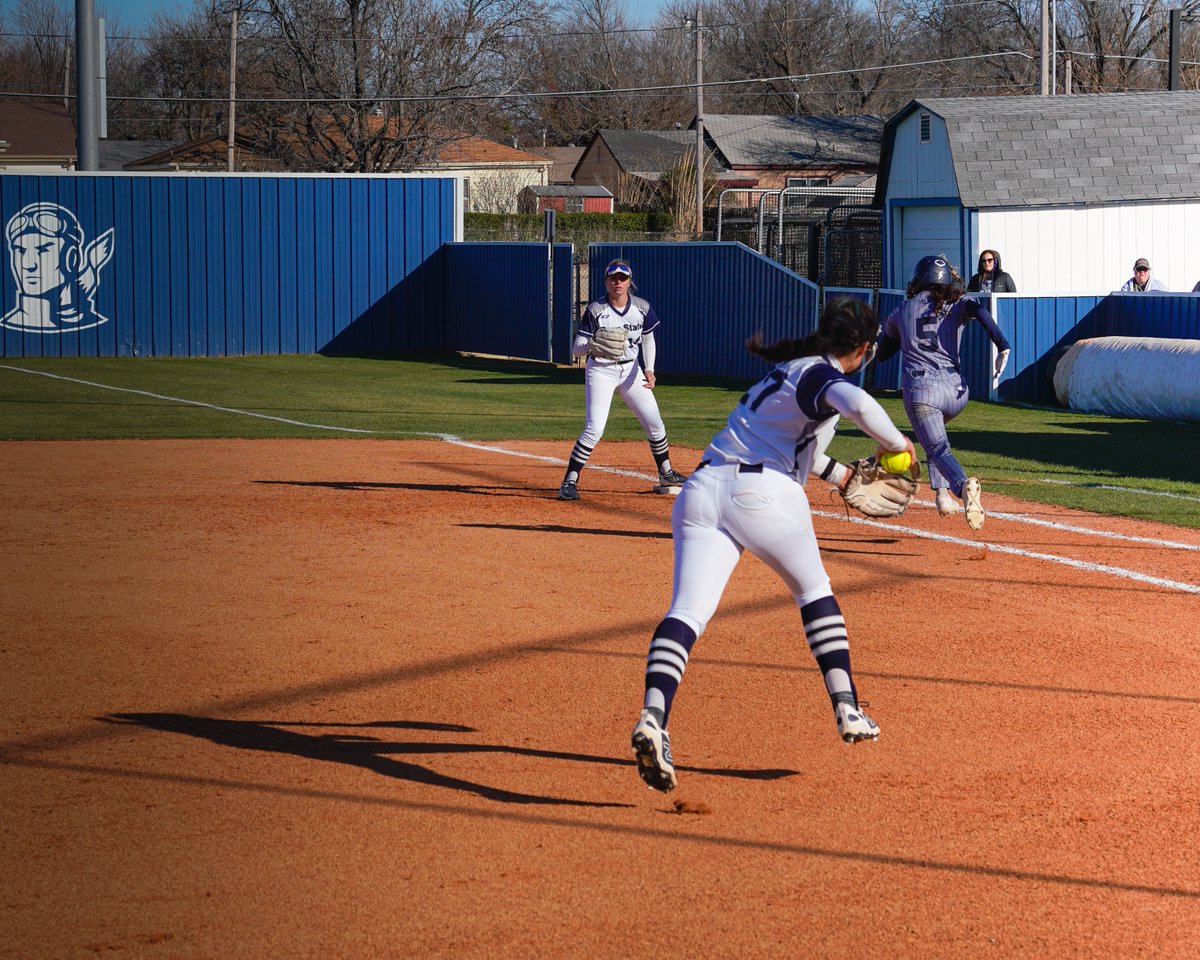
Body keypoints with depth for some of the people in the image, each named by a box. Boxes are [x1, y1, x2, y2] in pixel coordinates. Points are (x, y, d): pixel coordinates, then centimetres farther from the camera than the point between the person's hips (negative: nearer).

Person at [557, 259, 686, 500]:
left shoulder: (642, 308, -5)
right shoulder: (595, 310, -16)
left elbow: (648, 339, 10)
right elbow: (576, 349, -16)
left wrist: (649, 369, -4)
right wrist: (592, 344, -38)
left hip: (630, 369, 5)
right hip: (601, 370, -5)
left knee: (654, 423, 9)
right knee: (594, 429, -17)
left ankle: (666, 474, 29)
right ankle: (569, 482, -10)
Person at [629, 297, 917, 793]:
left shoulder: (788, 367, 25)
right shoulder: (823, 375, 0)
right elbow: (856, 403, -25)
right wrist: (896, 445, -8)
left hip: (703, 487, 5)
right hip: (765, 492, -5)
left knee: (688, 609, -11)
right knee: (814, 591, 21)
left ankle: (653, 716, -33)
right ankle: (847, 710, 20)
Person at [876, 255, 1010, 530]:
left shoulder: (902, 312, 17)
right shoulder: (956, 305, 14)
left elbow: (882, 353, 29)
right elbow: (977, 309, -12)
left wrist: (888, 328, 47)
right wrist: (1002, 348, -19)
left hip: (919, 389, -3)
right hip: (955, 390, 3)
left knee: (938, 448, -15)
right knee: (935, 437, 32)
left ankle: (963, 484, -46)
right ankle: (942, 494, 19)